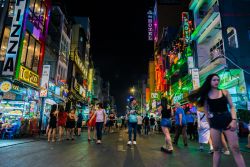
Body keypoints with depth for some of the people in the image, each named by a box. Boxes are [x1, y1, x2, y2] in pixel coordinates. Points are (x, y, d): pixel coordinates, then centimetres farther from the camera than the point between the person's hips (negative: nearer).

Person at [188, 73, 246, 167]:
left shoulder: (225, 92, 5)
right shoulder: (206, 95, 5)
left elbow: (232, 107, 2)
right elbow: (206, 110, 9)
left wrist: (234, 120, -10)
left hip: (227, 120, 0)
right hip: (214, 123, 0)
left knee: (235, 148, -4)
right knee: (216, 149, 5)